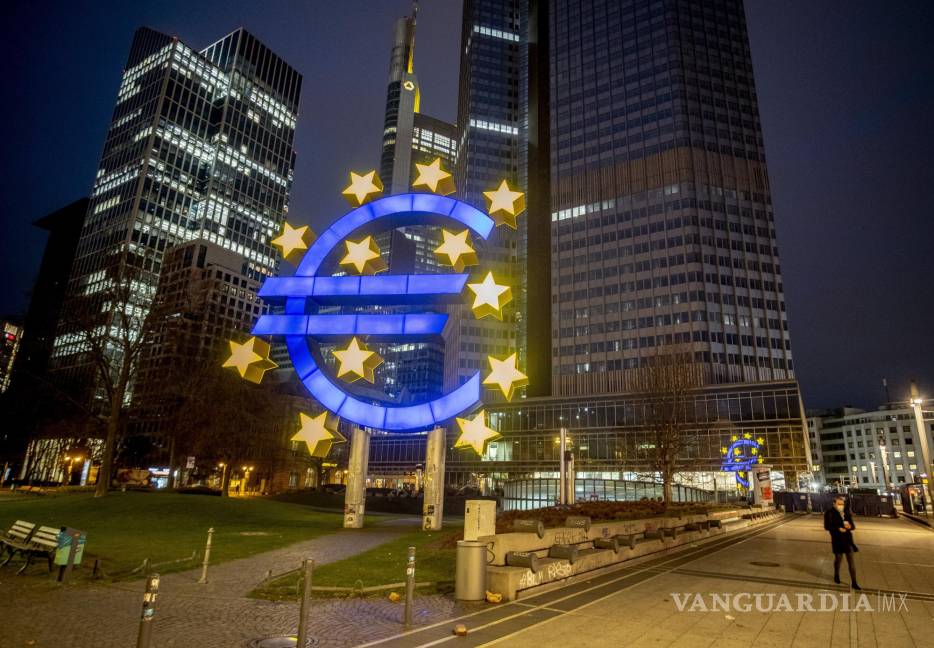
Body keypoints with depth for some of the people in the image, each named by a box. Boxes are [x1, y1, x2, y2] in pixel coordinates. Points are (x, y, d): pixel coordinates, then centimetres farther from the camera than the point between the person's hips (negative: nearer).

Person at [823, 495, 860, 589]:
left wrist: (849, 526, -15)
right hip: (837, 540, -4)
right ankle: (836, 575, 38)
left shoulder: (847, 512, 8)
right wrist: (838, 529, -25)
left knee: (852, 562, 3)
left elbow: (853, 526, 9)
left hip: (848, 539, 4)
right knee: (838, 559, 13)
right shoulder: (829, 513, -9)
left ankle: (854, 582, 10)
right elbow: (827, 526, -13)